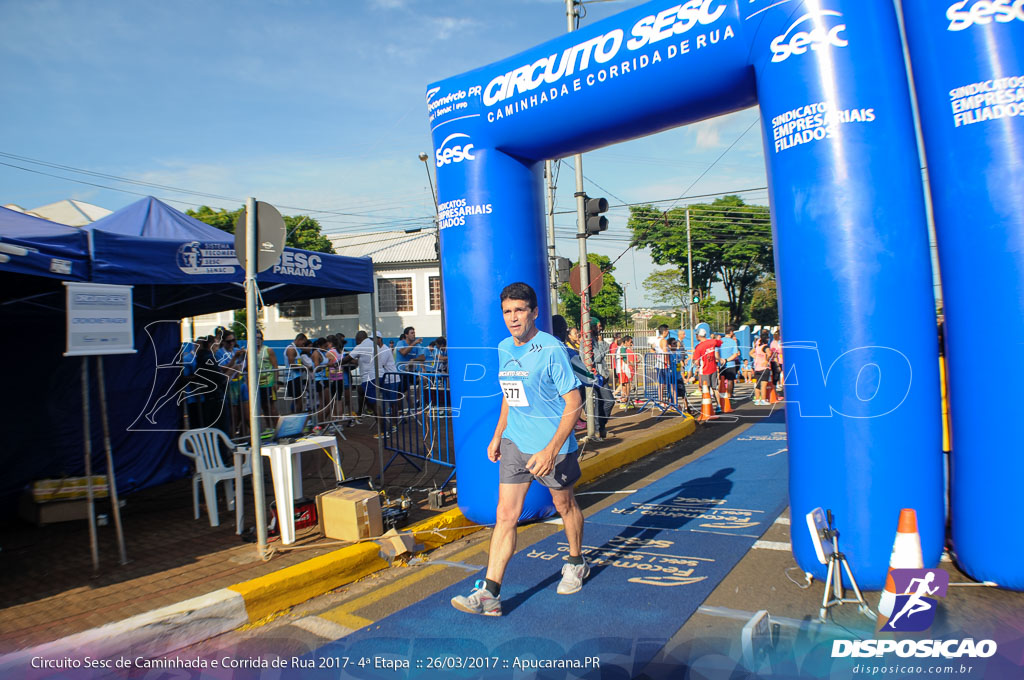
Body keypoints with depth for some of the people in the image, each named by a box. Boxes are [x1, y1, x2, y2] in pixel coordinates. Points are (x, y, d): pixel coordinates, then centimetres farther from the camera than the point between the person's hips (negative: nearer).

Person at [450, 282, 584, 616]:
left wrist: (551, 450, -23)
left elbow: (573, 403, -17)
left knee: (565, 504, 17)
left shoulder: (551, 349, -17)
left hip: (552, 445, -5)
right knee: (505, 514, 1)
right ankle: (490, 594, 5)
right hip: (514, 442, 5)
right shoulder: (504, 348, 5)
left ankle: (576, 564, 43)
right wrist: (497, 435, 18)